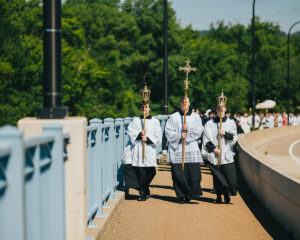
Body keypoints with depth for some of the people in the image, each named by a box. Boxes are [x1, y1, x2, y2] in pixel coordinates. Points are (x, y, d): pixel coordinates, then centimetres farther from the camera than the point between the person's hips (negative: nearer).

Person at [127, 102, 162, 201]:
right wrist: (139, 134, -12)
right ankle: (143, 193, 1)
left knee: (151, 172, -5)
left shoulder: (154, 121, 11)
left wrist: (148, 138, -8)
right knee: (140, 171, -7)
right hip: (138, 149, 0)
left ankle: (144, 192, 15)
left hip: (150, 148, 0)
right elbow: (130, 132, 4)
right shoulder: (136, 120, 14)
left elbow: (158, 137, 6)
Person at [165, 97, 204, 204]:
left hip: (191, 149, 1)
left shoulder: (195, 117, 12)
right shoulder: (174, 117, 8)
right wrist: (179, 136, -12)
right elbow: (168, 131, 1)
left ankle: (189, 195, 6)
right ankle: (181, 196, 7)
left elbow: (199, 131, 2)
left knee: (193, 173, -7)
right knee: (179, 174, -3)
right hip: (177, 149, -1)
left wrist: (188, 130, -14)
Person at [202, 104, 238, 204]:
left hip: (227, 154, 0)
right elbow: (206, 139, 1)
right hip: (214, 154, 0)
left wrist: (225, 133, -13)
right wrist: (214, 148, -10)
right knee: (217, 176, 2)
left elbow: (234, 137, 3)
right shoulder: (210, 123, 5)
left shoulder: (231, 123, 9)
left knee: (229, 176, -8)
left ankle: (227, 195, 7)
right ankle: (219, 196, 13)